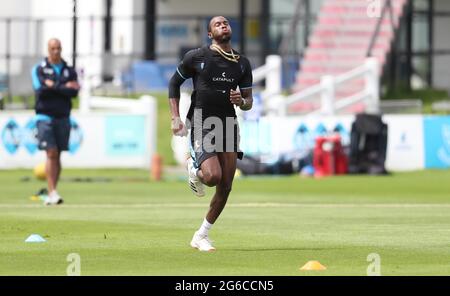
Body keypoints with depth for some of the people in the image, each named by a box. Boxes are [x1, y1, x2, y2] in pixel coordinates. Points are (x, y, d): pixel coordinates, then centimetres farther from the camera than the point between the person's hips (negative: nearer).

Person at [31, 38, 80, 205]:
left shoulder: (69, 71, 12)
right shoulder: (39, 70, 4)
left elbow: (74, 92, -4)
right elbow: (40, 90, -12)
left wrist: (54, 86, -10)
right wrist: (64, 88, -9)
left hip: (63, 117, 3)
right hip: (45, 116, -3)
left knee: (57, 156, 5)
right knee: (51, 154, -14)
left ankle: (52, 194, 10)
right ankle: (52, 192, -19)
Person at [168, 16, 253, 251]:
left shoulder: (242, 63, 9)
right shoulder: (196, 57, -3)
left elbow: (248, 101, 15)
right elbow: (174, 83, 9)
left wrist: (241, 101, -10)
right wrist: (175, 119, 0)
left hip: (228, 124, 5)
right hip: (201, 124, -5)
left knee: (225, 187, 1)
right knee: (213, 176, -25)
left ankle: (201, 236, 15)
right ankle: (194, 169, 13)